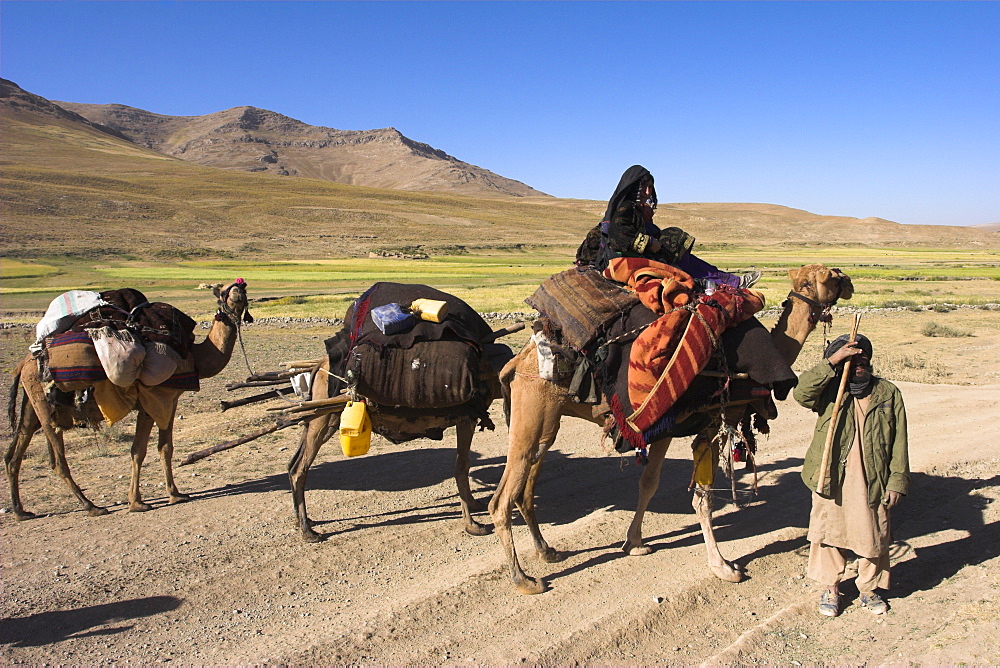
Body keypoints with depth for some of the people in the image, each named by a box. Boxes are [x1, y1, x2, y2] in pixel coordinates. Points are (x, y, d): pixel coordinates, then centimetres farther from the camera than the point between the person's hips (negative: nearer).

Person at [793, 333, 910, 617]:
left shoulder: (888, 393, 2)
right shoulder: (830, 391, -2)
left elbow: (899, 443, 3)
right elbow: (801, 393, -24)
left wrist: (897, 481, -1)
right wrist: (831, 362, -26)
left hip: (872, 482, 1)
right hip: (831, 480, -1)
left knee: (873, 537, 11)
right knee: (829, 533, 9)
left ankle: (869, 589, 33)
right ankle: (830, 588, 27)